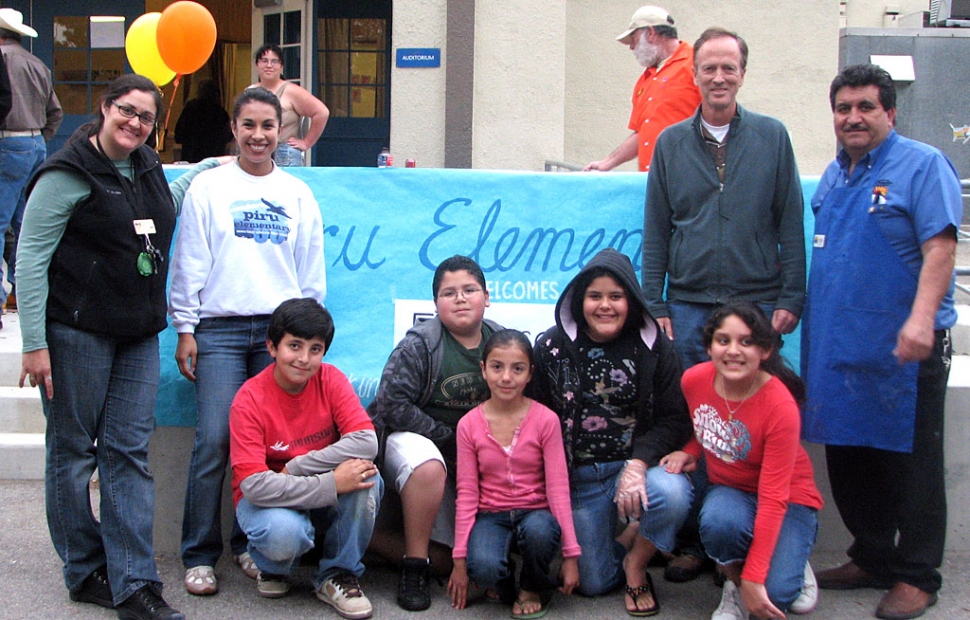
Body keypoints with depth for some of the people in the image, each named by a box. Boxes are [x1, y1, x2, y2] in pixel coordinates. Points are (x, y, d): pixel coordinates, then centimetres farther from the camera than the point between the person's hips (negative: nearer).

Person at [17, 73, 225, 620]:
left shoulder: (148, 167, 11)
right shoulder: (69, 174, -9)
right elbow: (31, 257, -11)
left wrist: (205, 170, 23)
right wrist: (35, 343, -15)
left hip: (139, 335, 6)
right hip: (78, 333, -6)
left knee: (130, 452, 3)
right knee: (73, 451, 7)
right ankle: (86, 573, 20)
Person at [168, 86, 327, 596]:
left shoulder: (298, 194, 13)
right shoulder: (208, 187, 7)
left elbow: (312, 272, 16)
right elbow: (188, 263, 5)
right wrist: (185, 329, 0)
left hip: (280, 328, 2)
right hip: (220, 329, -2)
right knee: (214, 440, -10)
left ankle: (251, 544, 14)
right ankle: (199, 555, 0)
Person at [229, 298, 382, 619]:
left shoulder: (331, 380, -9)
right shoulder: (250, 400, -17)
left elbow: (366, 443, -22)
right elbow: (254, 484, -26)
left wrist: (296, 468, -25)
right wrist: (331, 483, -32)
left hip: (329, 504, 3)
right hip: (269, 499, -3)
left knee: (365, 475, -28)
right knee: (284, 533, -37)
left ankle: (337, 576, -7)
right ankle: (272, 567, 4)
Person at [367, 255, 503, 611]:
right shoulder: (420, 344, -13)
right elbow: (393, 404, -19)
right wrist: (450, 441, -20)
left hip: (472, 456, 4)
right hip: (409, 439, -4)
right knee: (429, 466, -41)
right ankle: (414, 569, -25)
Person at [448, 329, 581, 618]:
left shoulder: (545, 420, -5)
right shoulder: (469, 425, -2)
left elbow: (558, 489, -7)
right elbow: (466, 494, 0)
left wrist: (571, 554, -10)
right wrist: (460, 559, -2)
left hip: (535, 511, 0)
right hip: (491, 516, 0)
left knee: (538, 529, -37)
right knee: (483, 567, -33)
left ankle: (534, 589, -3)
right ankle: (505, 584, 6)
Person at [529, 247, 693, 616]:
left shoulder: (654, 347, -3)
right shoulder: (552, 348, -2)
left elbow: (675, 420, -7)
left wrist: (638, 463, -23)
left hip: (637, 463, 0)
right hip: (579, 477, 1)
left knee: (673, 493, -34)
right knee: (593, 583, -2)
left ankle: (636, 564, -3)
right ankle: (620, 538, 35)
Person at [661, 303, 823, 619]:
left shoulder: (780, 407, -27)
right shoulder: (694, 380, -13)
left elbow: (774, 498, -26)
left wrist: (754, 576, -28)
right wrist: (690, 452, -10)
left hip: (789, 499, -3)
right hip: (727, 490, 3)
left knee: (773, 593, -28)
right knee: (719, 522, -35)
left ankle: (791, 561, 9)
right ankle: (734, 586, -3)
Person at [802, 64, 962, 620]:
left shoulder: (923, 166, -6)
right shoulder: (834, 175, 16)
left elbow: (940, 247, -17)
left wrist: (921, 318, -27)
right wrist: (795, 304, 18)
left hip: (904, 347, -7)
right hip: (838, 345, 8)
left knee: (910, 461, 1)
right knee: (849, 459, 13)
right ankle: (873, 559, 28)